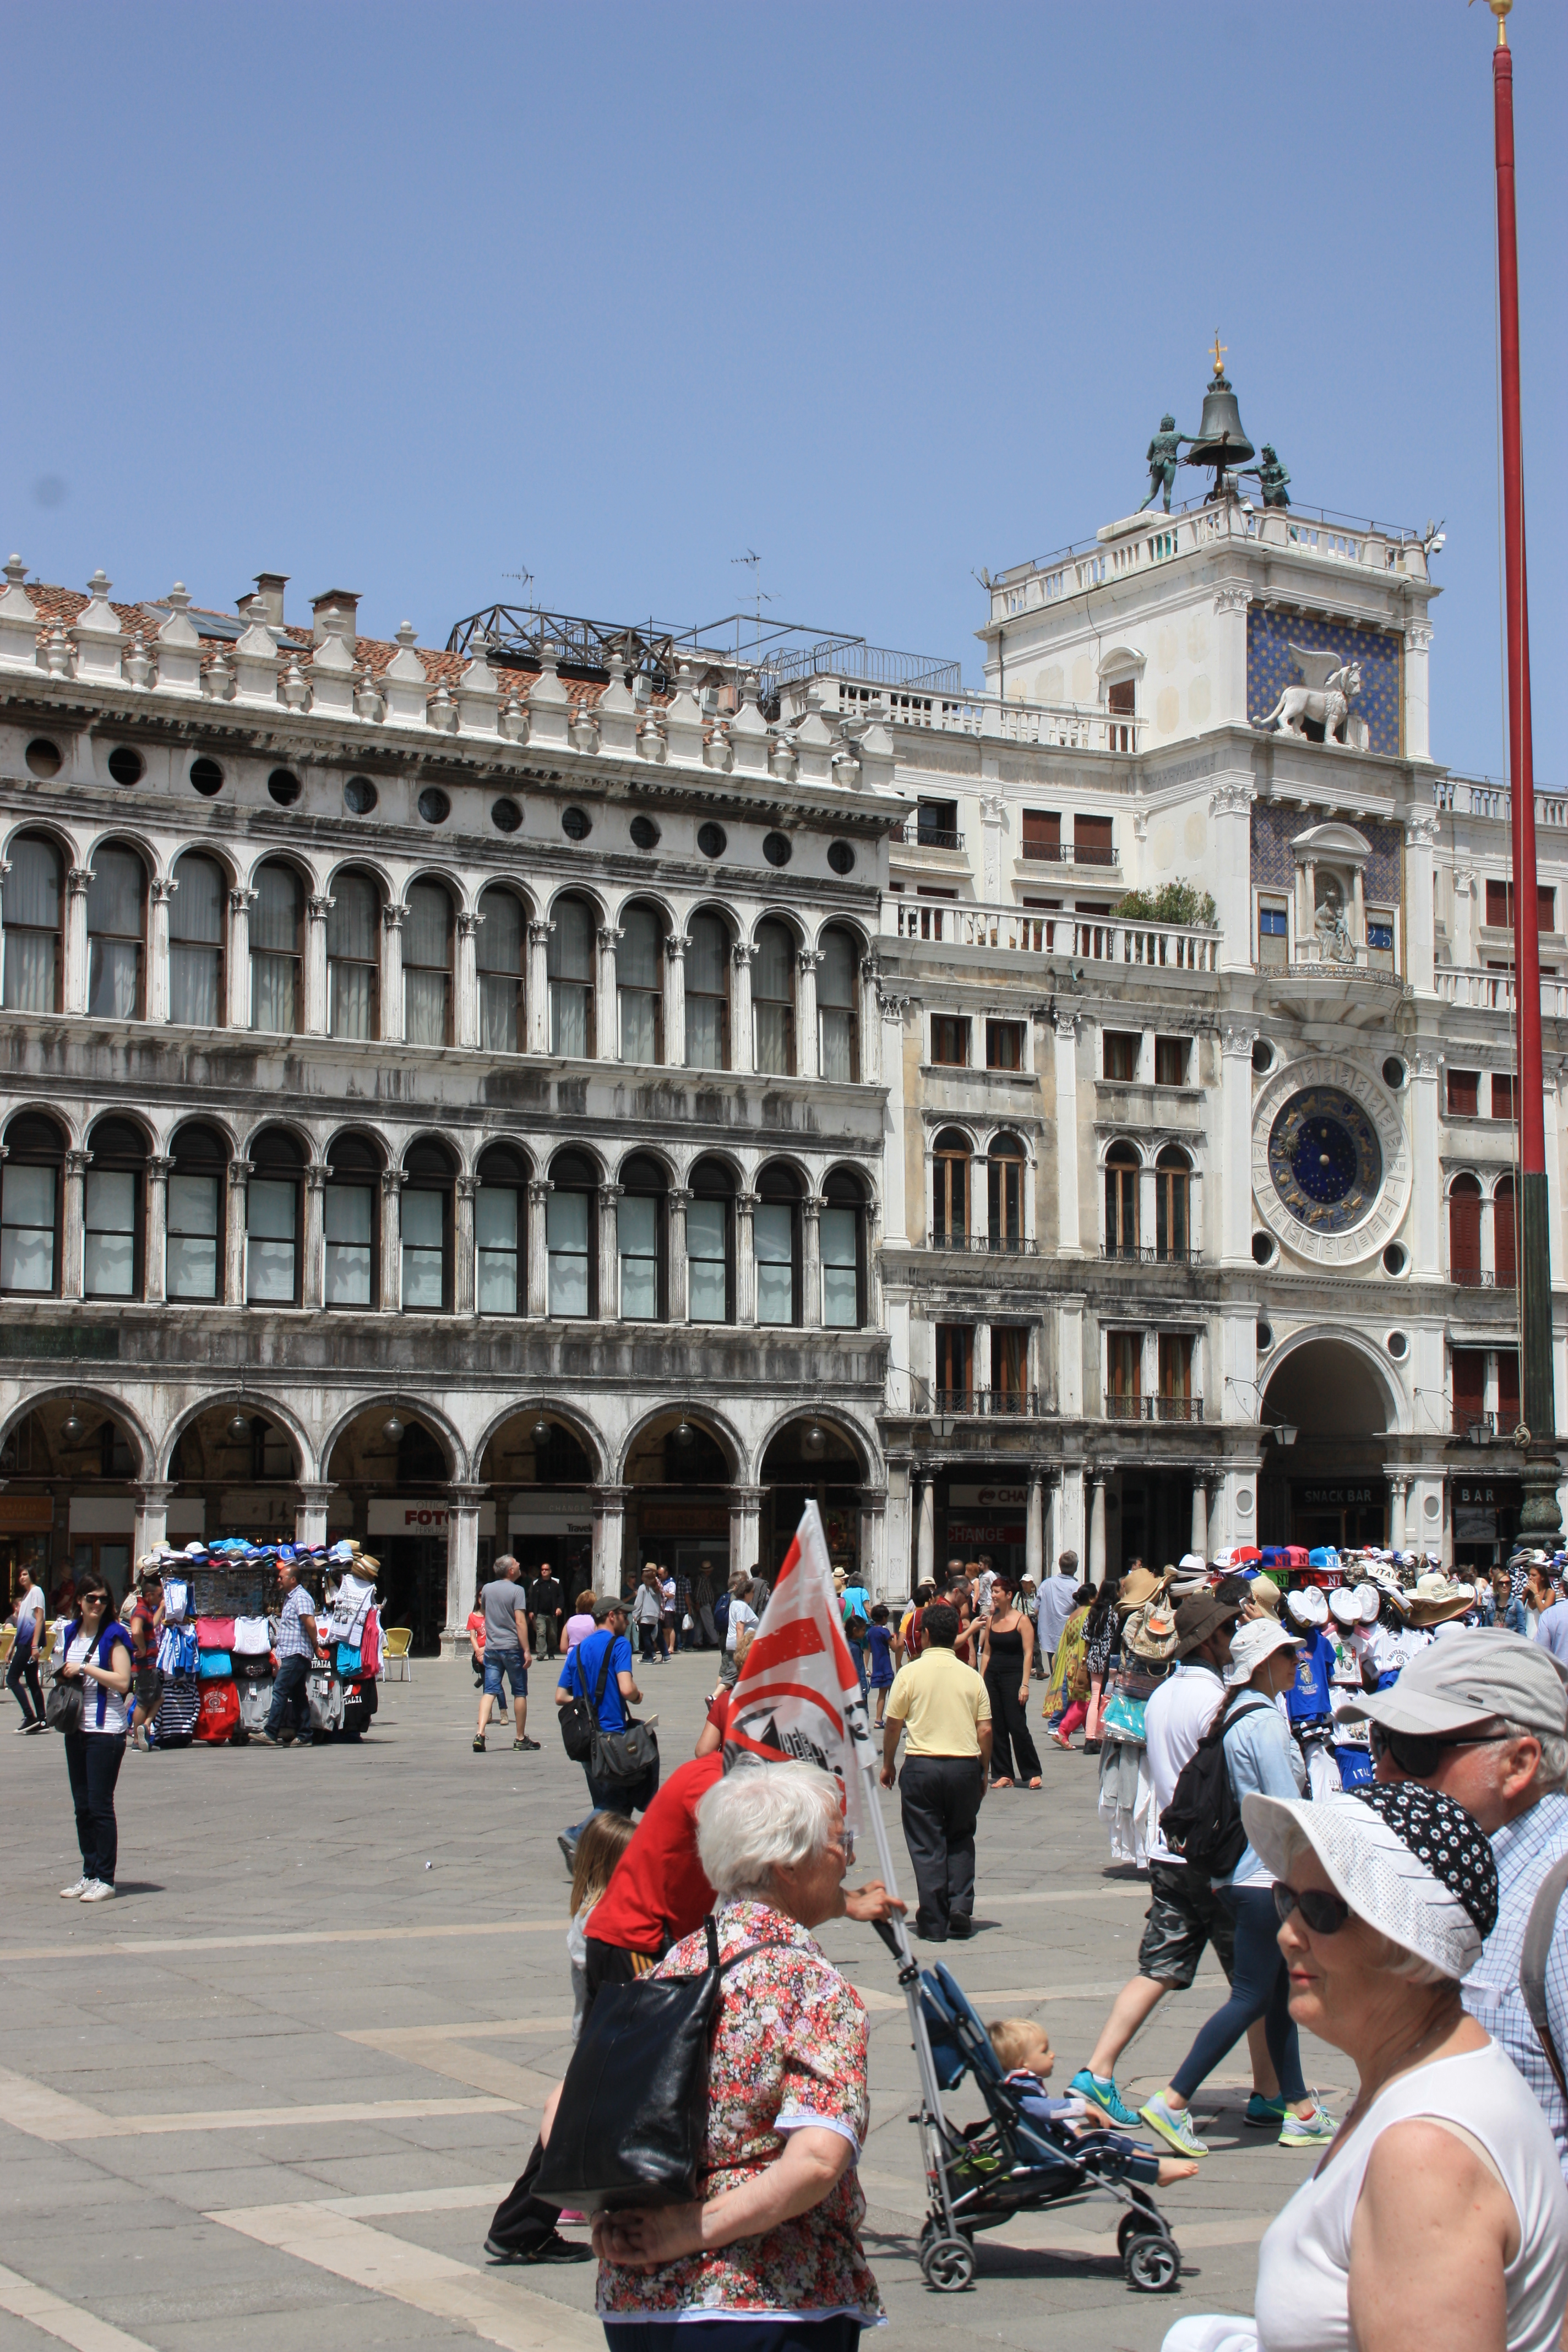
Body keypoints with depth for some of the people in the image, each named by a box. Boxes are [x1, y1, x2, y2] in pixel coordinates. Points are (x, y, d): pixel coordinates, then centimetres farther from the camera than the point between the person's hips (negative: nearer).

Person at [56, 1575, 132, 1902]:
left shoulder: (114, 1635, -6)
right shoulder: (71, 1634, 13)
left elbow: (122, 1681, -15)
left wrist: (85, 1668, -15)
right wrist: (65, 1677, 6)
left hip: (106, 1730, -7)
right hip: (77, 1728, 7)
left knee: (100, 1805, -6)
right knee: (82, 1806, 9)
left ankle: (105, 1880, -2)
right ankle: (89, 1874, 14)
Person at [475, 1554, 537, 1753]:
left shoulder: (487, 1589, 7)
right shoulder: (517, 1591, -11)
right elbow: (520, 1622, -17)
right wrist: (527, 1651, -16)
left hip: (491, 1647, 5)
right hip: (512, 1647, -5)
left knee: (489, 1691, 1)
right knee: (520, 1692, 8)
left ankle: (480, 1733, -17)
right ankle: (521, 1738, 14)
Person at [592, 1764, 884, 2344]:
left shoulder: (671, 1968, 8)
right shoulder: (816, 1989, -10)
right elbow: (816, 2160, -23)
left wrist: (612, 2224, 3)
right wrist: (696, 2228, -14)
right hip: (773, 2306, -5)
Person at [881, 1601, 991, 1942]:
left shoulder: (910, 1673, -4)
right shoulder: (971, 1676, 1)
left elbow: (893, 1725, -2)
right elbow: (985, 1729, 1)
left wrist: (887, 1764, 12)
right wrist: (984, 1771, 13)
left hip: (922, 1765, -2)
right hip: (965, 1765, 2)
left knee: (927, 1845, 5)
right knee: (960, 1839, 18)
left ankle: (934, 1922, 6)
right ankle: (961, 1906, 4)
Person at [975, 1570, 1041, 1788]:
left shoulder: (1021, 1620, -5)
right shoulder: (991, 1621, 10)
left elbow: (1028, 1653, -9)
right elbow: (986, 1653, 14)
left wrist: (1024, 1684, -15)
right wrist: (981, 1680, 6)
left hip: (1013, 1676, -6)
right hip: (992, 1676, 6)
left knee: (1017, 1726, -8)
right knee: (996, 1728, 4)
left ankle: (1033, 1773, 3)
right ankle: (1003, 1775, 9)